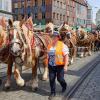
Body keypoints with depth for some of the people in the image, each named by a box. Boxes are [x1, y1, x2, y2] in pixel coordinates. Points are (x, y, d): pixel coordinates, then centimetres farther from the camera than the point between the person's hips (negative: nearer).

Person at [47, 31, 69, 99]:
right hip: (51, 65, 5)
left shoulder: (62, 45, -12)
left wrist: (65, 65, -21)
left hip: (60, 65, -5)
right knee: (51, 79, 5)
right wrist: (48, 63, 17)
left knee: (60, 78, 7)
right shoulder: (50, 46, 6)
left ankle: (64, 86, 41)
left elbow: (66, 56, -15)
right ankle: (53, 92, 21)